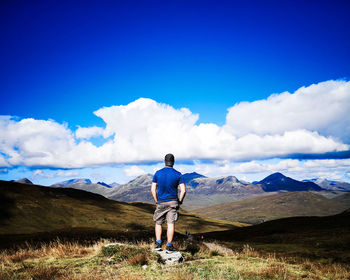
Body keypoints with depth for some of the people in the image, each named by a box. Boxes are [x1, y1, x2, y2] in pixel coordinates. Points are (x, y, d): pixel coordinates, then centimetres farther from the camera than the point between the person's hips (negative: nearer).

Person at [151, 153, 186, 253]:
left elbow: (153, 190, -2)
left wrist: (156, 201, 8)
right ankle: (169, 246, 0)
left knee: (158, 223, 14)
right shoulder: (177, 174, -4)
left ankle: (158, 244, 5)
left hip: (161, 203, 1)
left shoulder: (158, 173, -1)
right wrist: (179, 202, 4)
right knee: (171, 224, 0)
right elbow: (183, 190, -8)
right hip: (172, 202, -1)